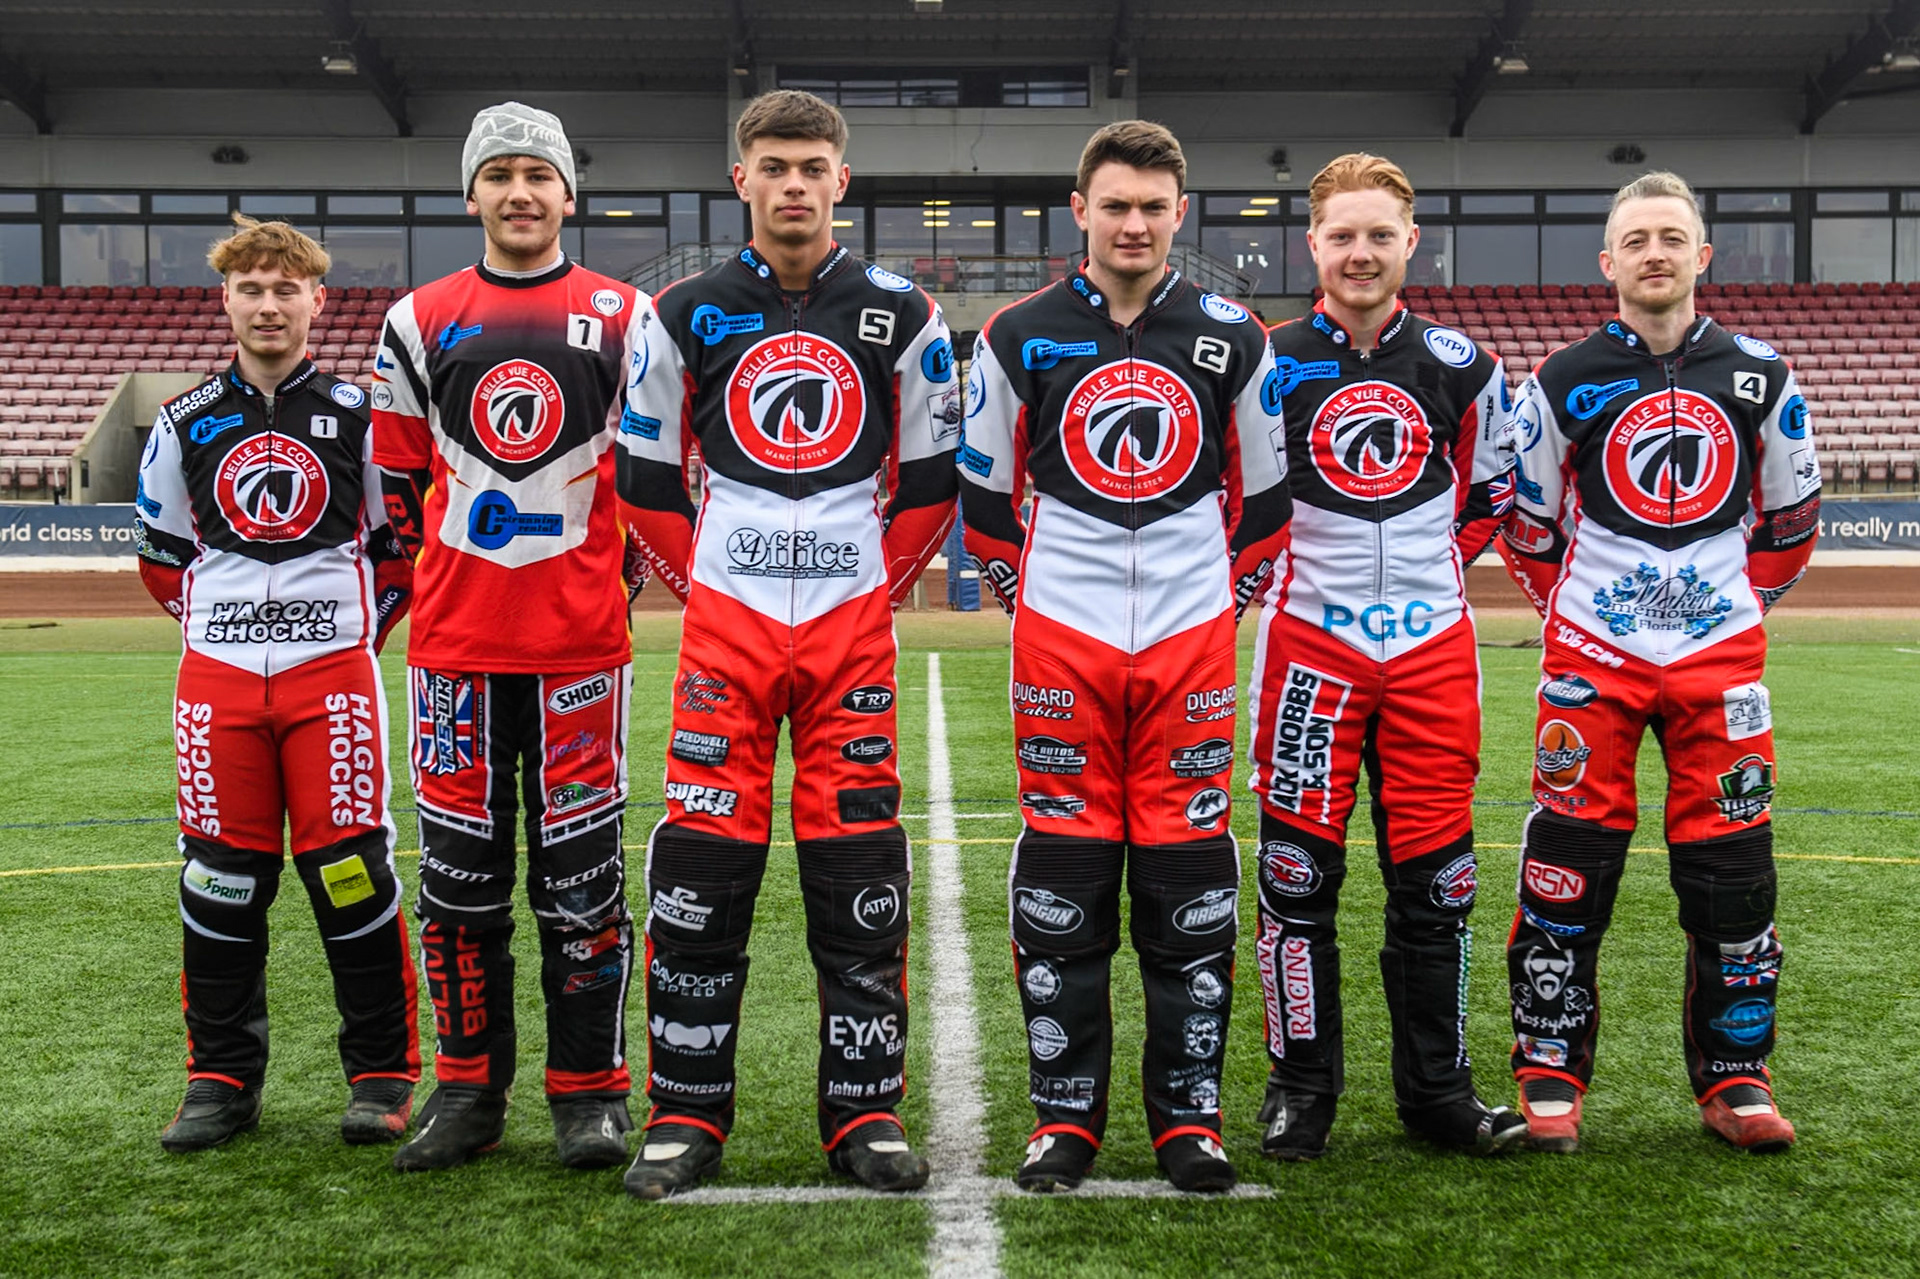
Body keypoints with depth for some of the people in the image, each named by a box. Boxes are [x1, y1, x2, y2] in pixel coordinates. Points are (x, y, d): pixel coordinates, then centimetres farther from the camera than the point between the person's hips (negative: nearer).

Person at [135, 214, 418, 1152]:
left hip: (332, 674, -2)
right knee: (220, 877, 4)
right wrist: (217, 625, 13)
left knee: (350, 866, -4)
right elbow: (160, 553, 19)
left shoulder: (357, 415, 4)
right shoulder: (185, 423, 9)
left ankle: (383, 1075, 8)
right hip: (217, 680, 2)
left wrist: (359, 632, 6)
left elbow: (401, 544, 11)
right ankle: (222, 1082, 16)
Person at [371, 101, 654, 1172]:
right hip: (455, 640, 2)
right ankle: (468, 1087, 18)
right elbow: (396, 476, 14)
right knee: (460, 867, 6)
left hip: (581, 635, -1)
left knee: (582, 867, 2)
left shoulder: (623, 317, 7)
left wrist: (635, 563, 6)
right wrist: (416, 578, 10)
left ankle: (591, 1090, 13)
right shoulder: (422, 320, 10)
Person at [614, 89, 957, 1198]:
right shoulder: (689, 315, 5)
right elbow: (648, 473, 11)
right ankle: (687, 1116, 10)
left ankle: (867, 1114, 13)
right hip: (726, 622, 0)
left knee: (862, 875, 1)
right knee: (701, 869, -2)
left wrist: (880, 584, 5)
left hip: (852, 622, 0)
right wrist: (700, 581, 6)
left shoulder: (901, 316, 5)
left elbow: (932, 478, 10)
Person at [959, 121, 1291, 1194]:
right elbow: (985, 488, 13)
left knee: (1190, 879, 2)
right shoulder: (1019, 338, 3)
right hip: (1062, 642, 0)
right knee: (1062, 882, 1)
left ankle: (1191, 1116, 13)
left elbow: (1263, 491, 15)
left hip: (1191, 641, 0)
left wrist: (1232, 594, 12)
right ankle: (1065, 1118, 13)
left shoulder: (1233, 340, 5)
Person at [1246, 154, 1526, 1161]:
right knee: (1299, 876, 1)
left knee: (1434, 880, 7)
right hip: (1311, 647, -2)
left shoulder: (1458, 366, 6)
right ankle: (1300, 1087, 14)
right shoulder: (1269, 364, -1)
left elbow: (1492, 489, 19)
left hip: (1431, 648, 2)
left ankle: (1437, 1091, 19)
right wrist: (1275, 570, 2)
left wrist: (1431, 567, 10)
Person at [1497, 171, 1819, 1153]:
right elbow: (1525, 520, 11)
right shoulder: (1564, 383, 1)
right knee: (1568, 869, -3)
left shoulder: (1759, 378, 5)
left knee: (1733, 871, 3)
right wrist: (1574, 610, 10)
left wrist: (1742, 605, 15)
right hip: (1594, 659, -1)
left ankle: (1735, 1081, 17)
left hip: (1719, 656, 2)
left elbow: (1793, 514, 17)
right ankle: (1549, 1079, 10)